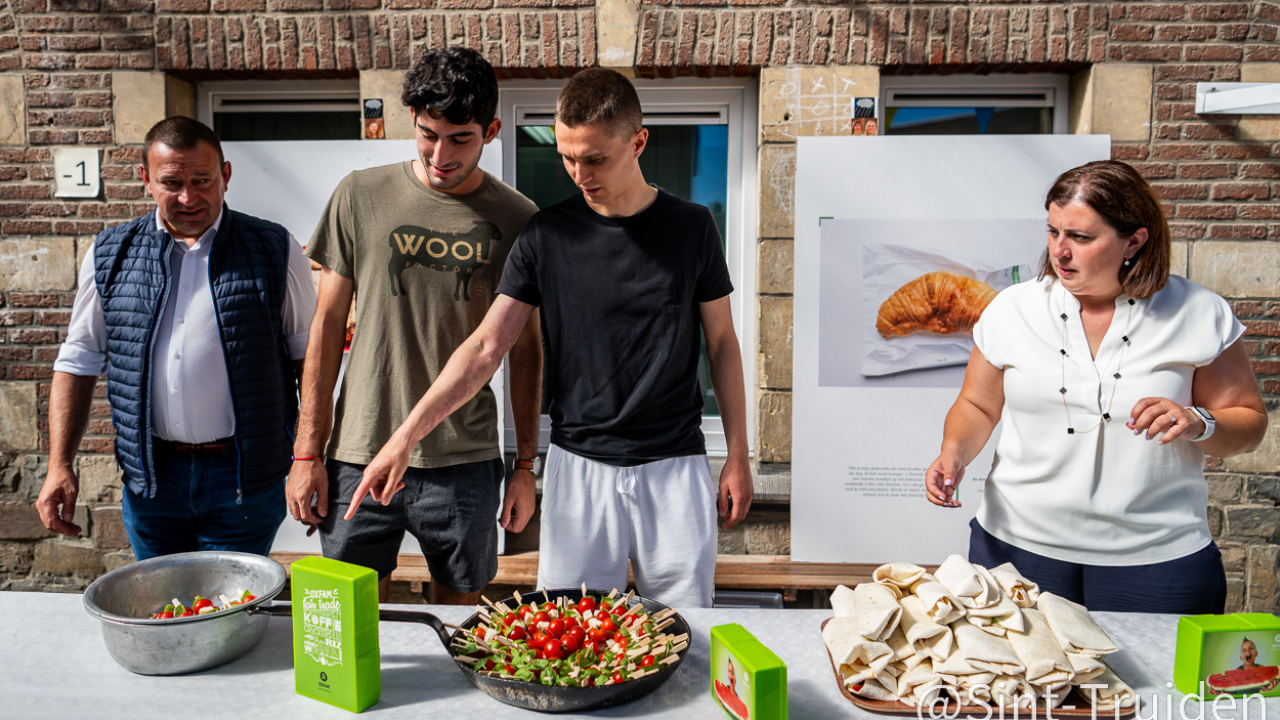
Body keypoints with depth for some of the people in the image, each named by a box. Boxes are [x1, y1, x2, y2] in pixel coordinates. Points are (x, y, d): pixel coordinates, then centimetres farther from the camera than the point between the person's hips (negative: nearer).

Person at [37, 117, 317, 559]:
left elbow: (310, 354, 1)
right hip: (149, 476, 3)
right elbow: (79, 361, 10)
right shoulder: (110, 255, 6)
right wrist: (60, 464, 4)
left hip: (244, 476, -3)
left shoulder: (273, 250, -2)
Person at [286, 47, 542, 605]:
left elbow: (525, 349, 6)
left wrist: (525, 466, 4)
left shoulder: (516, 219, 1)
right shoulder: (361, 196, 1)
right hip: (360, 455, 1)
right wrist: (307, 451, 2)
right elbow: (328, 324, 4)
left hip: (466, 464, 0)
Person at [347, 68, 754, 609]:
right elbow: (485, 347, -3)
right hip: (577, 465, 0)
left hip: (674, 466, 0)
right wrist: (404, 438, -11)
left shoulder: (690, 227, -1)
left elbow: (721, 343, 6)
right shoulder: (547, 234, -2)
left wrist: (738, 457, 5)